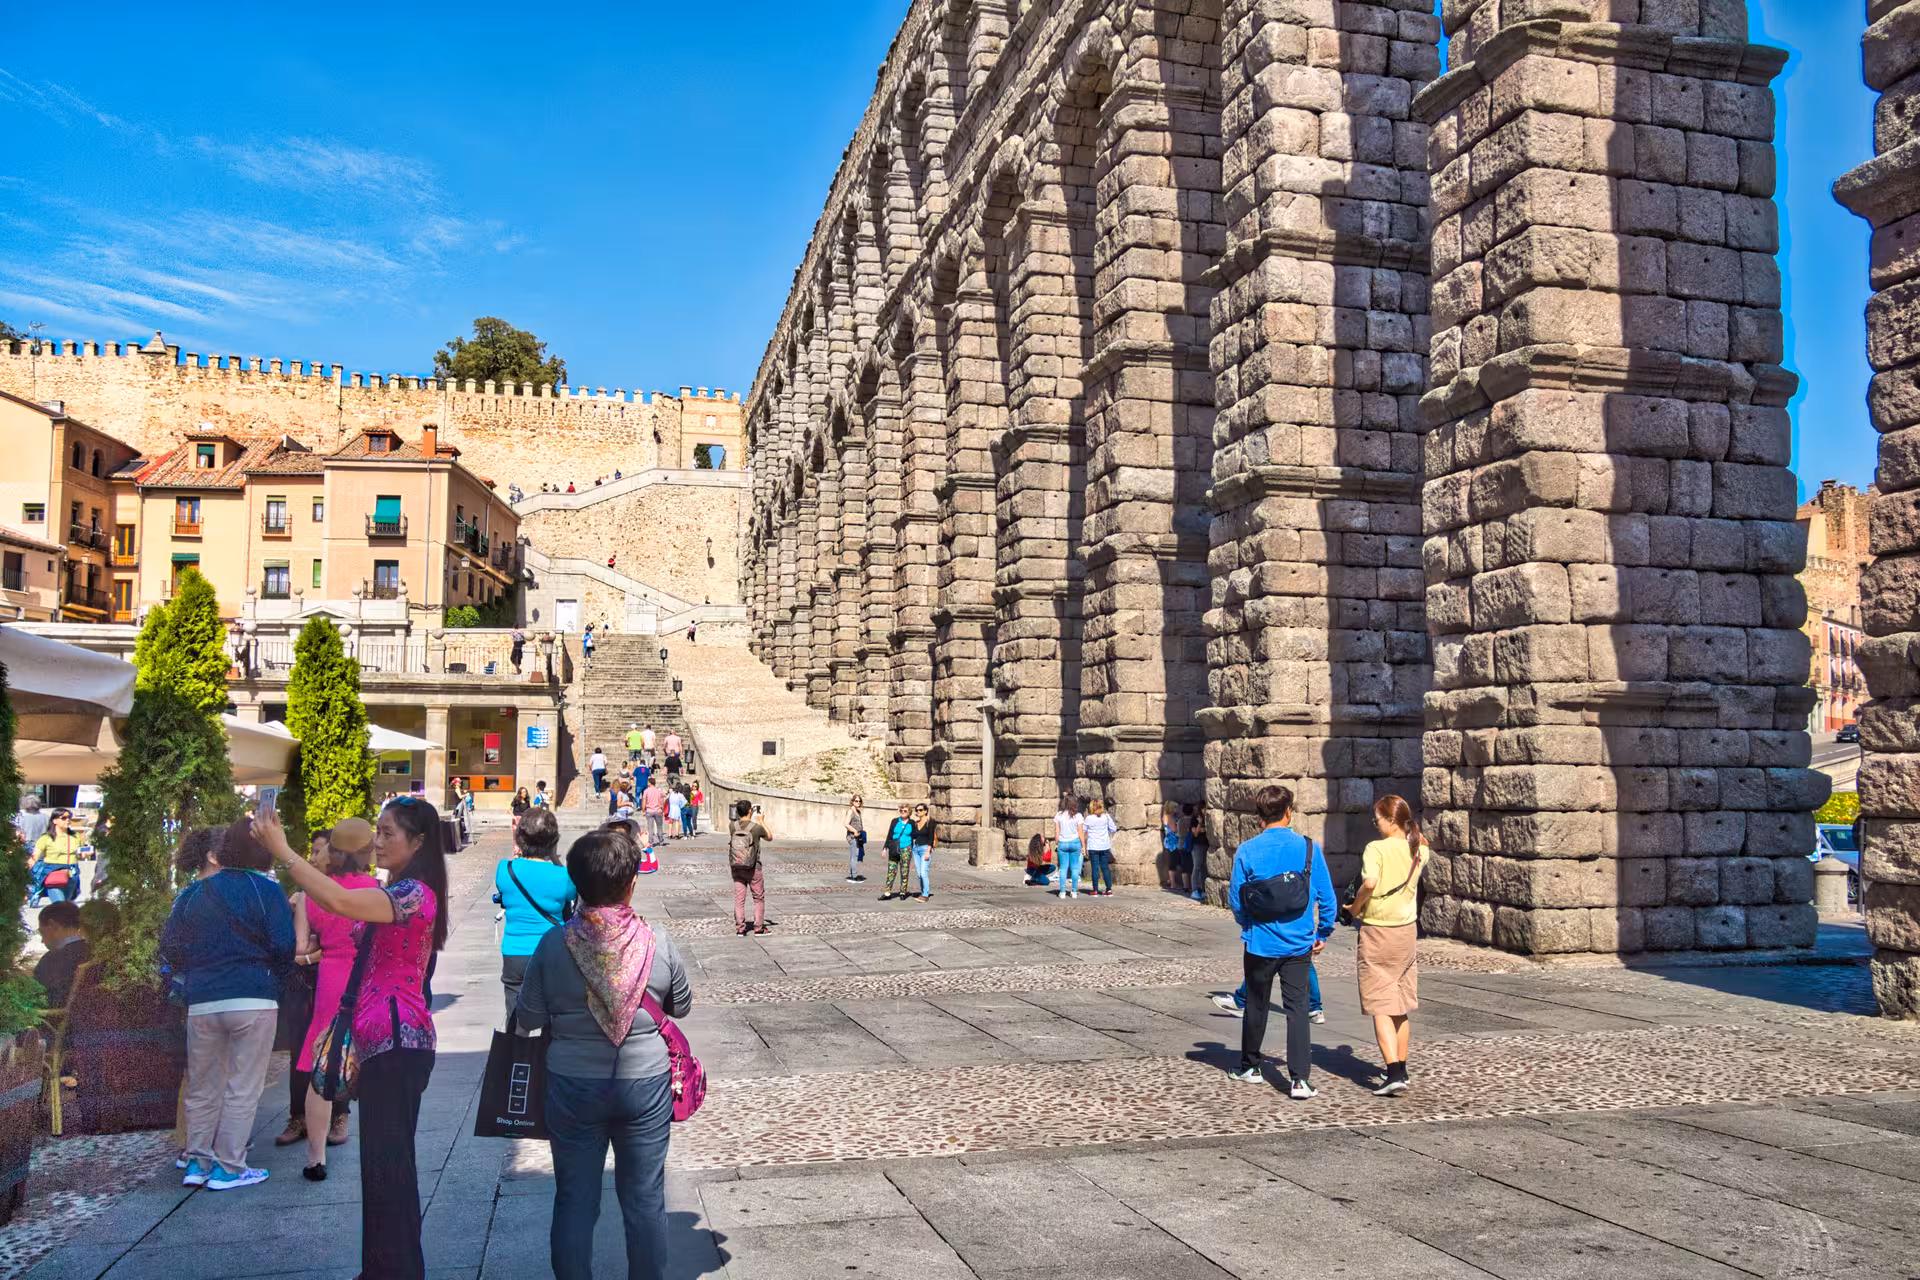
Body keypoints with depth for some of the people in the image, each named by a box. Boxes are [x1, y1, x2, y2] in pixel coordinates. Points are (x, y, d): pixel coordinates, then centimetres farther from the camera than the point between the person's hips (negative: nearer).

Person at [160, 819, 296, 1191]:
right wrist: (275, 981, 10)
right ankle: (228, 1167, 5)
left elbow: (169, 947, 9)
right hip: (253, 1000, -4)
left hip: (201, 1002, 4)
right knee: (242, 1089, 3)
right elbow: (283, 946, -10)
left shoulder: (192, 894, 8)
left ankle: (197, 1161, 19)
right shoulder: (265, 890, -6)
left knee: (202, 1088, 16)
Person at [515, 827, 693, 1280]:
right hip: (645, 1083, 0)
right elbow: (681, 1006, 3)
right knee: (645, 1199, 14)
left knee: (575, 1200, 13)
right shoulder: (657, 944, -12)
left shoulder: (554, 944, -12)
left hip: (573, 1087, 0)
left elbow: (529, 1017, -3)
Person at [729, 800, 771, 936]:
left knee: (739, 899, 8)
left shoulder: (732, 826, -6)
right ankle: (758, 927, 12)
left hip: (736, 868, 3)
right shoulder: (757, 827, -14)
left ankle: (740, 928, 9)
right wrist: (761, 821, 13)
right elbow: (770, 837, 5)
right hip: (753, 868, -3)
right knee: (759, 898, 10)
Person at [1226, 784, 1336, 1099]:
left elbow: (1235, 899, -1)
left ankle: (1249, 1067, 32)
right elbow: (1326, 896, -4)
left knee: (1256, 1006, 16)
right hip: (1299, 943, 0)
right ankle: (1300, 1080, -3)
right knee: (1297, 1008, 4)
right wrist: (1323, 932, 10)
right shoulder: (1308, 848, -7)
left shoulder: (1246, 852, -8)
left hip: (1260, 943, 0)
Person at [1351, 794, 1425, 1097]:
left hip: (1377, 933, -6)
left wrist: (1356, 906, -16)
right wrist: (1411, 828, 15)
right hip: (1407, 932, 6)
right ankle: (1400, 1069, 27)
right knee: (1403, 1008, 17)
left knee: (1381, 1008, -3)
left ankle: (1394, 1074, -13)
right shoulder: (1418, 850, 3)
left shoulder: (1376, 848, -15)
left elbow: (1370, 881, -31)